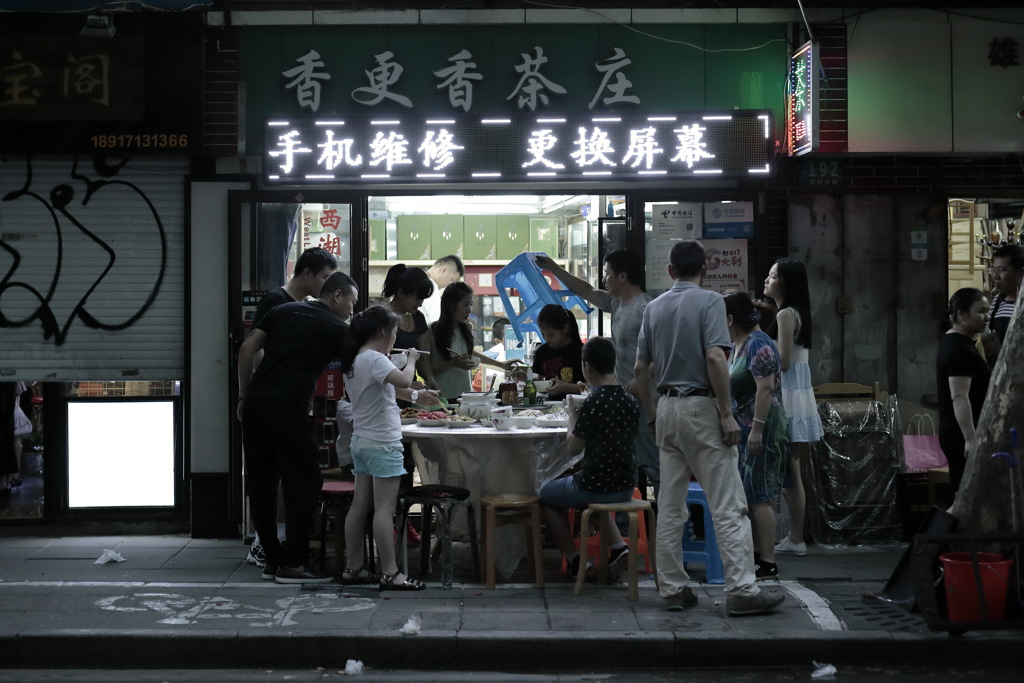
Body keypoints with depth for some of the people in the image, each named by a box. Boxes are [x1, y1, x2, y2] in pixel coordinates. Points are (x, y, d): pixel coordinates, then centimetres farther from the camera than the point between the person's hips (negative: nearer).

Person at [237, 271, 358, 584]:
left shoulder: (284, 310, 18)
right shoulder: (335, 328, 5)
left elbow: (247, 349, 11)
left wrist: (243, 396, 15)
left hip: (255, 405, 7)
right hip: (287, 408, -7)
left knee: (261, 484, 10)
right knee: (302, 484, 0)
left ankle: (272, 558, 18)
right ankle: (292, 564, 0)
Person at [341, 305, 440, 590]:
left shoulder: (354, 361, 13)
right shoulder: (375, 359, -16)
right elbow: (404, 380, -30)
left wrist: (415, 395, 17)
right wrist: (411, 359, -11)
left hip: (361, 441, 9)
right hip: (382, 443, -9)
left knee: (360, 506, 10)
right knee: (384, 509, -8)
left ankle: (353, 568, 14)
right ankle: (390, 574, -6)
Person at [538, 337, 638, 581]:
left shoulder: (593, 403, -20)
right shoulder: (630, 402, 0)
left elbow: (574, 447, -12)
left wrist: (572, 415, 4)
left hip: (596, 485, -6)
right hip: (625, 487, 7)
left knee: (546, 495, 22)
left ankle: (574, 560, 18)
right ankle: (618, 547, 16)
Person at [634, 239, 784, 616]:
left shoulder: (654, 308, 10)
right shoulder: (710, 301, -8)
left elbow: (640, 368, 12)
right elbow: (715, 358, -20)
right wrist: (727, 413, -16)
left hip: (668, 408, 7)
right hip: (701, 407, -7)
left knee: (670, 506, 9)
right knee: (728, 506, -5)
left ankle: (672, 588, 12)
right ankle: (741, 590, -7)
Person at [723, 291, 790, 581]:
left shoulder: (758, 345, -15)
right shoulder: (737, 345, 15)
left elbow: (766, 389, -22)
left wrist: (757, 429, -25)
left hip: (761, 433, -10)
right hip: (745, 432, 10)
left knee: (758, 497, -8)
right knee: (748, 495, 13)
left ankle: (768, 563, -4)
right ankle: (756, 554, 20)